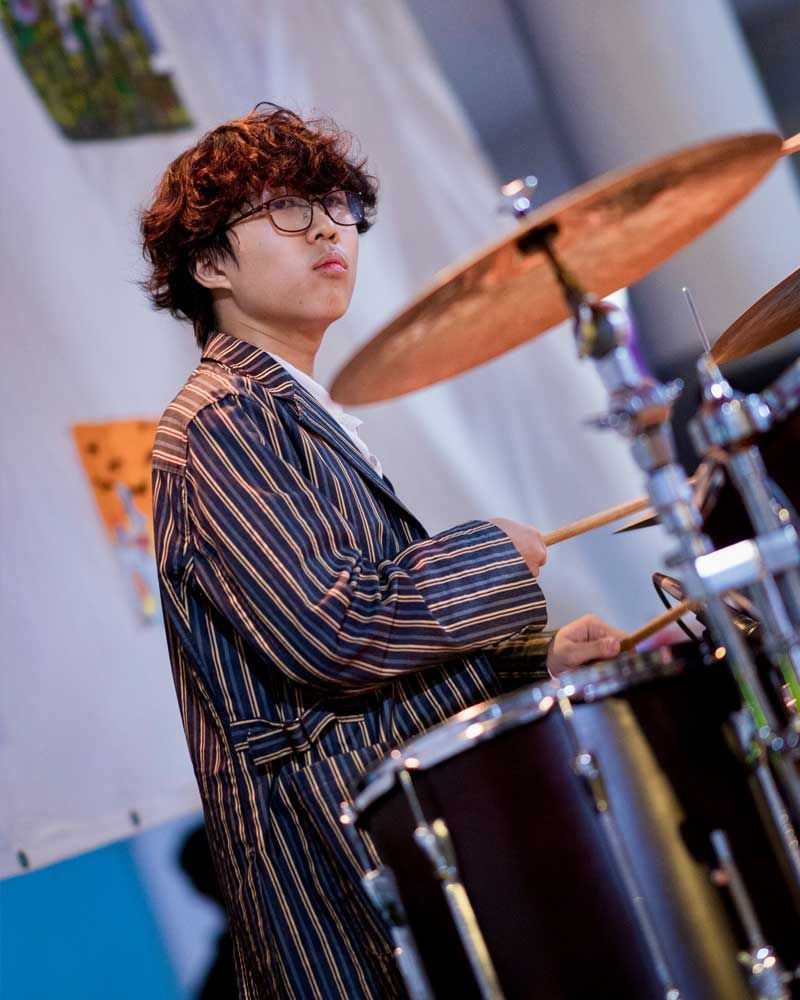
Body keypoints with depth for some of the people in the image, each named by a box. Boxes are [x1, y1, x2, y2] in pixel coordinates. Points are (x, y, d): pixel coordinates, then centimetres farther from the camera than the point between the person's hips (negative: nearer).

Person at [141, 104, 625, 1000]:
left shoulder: (302, 418, 21)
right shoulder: (219, 419, -10)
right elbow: (323, 630, -21)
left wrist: (535, 658, 10)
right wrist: (493, 559, -8)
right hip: (332, 833, -10)